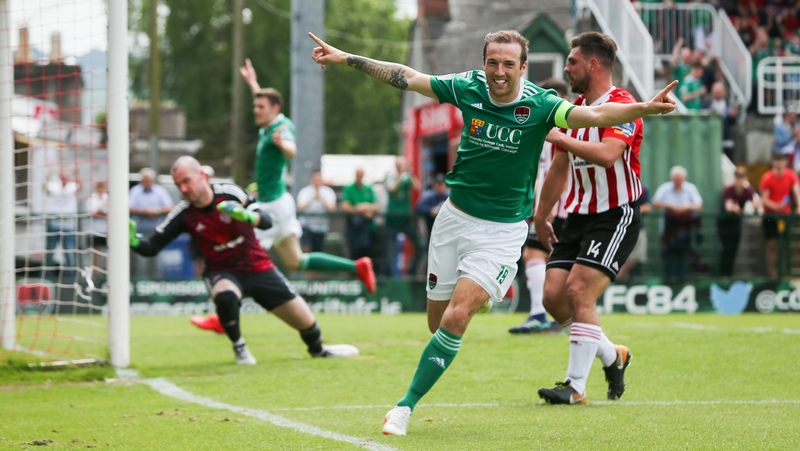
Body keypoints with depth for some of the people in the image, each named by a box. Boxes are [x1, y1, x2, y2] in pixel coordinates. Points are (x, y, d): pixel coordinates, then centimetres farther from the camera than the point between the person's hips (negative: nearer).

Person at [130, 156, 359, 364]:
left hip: (257, 267, 0)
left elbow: (266, 222, -20)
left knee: (305, 321, 1)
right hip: (222, 272, 0)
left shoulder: (228, 193, -16)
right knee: (224, 295, -38)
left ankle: (318, 349, 35)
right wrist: (134, 240, -35)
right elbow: (151, 247, -13)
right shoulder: (183, 214, -13)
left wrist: (245, 215, -41)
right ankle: (239, 348, -14)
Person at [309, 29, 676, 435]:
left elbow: (596, 115, -29)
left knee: (456, 318, -19)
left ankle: (406, 406, -8)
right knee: (438, 322, 10)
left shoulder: (538, 105, -16)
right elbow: (406, 78, 2)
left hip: (502, 230, -4)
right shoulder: (468, 88, -7)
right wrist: (344, 58, 3)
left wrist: (644, 108, -46)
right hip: (455, 216, 4)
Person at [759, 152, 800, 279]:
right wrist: (775, 206, -31)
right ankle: (772, 272, -1)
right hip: (770, 215, -3)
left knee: (784, 243, 6)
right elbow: (764, 199, -13)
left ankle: (781, 270, 16)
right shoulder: (767, 178, -14)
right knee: (772, 243, -5)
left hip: (785, 214, 3)